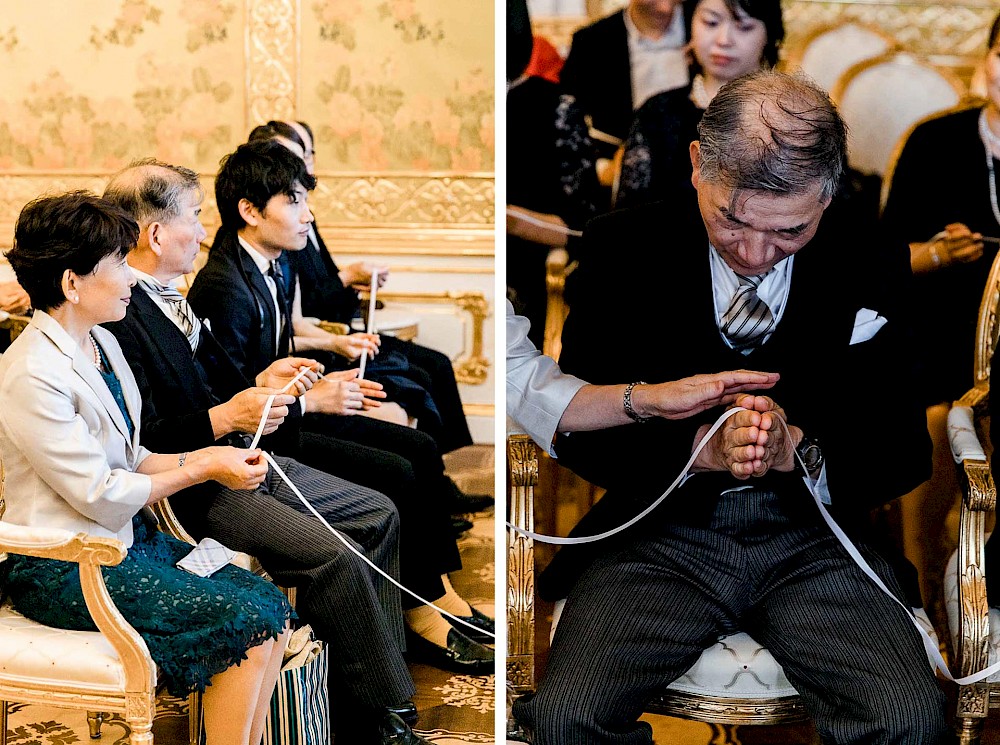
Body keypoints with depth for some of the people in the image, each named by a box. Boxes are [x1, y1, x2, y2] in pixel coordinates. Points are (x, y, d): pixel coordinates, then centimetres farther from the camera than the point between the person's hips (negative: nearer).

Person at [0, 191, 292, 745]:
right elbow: (100, 494, -18)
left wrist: (205, 456, -3)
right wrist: (204, 469, -10)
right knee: (248, 622, -18)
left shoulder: (100, 345, 9)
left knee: (270, 604, -7)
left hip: (125, 539, 9)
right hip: (60, 569, -9)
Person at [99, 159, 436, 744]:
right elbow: (139, 441, -25)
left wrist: (258, 386, 4)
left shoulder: (169, 300, 13)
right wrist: (225, 417, -29)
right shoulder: (119, 317, -19)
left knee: (379, 515, 10)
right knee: (333, 557, -24)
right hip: (195, 488, -11)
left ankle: (378, 679, 14)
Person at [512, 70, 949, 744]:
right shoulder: (623, 248, -3)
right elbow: (577, 428, -2)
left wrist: (797, 449, -18)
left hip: (814, 538, 1)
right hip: (662, 534, 0)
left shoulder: (868, 265, 0)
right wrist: (702, 446, -19)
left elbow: (906, 451, 2)